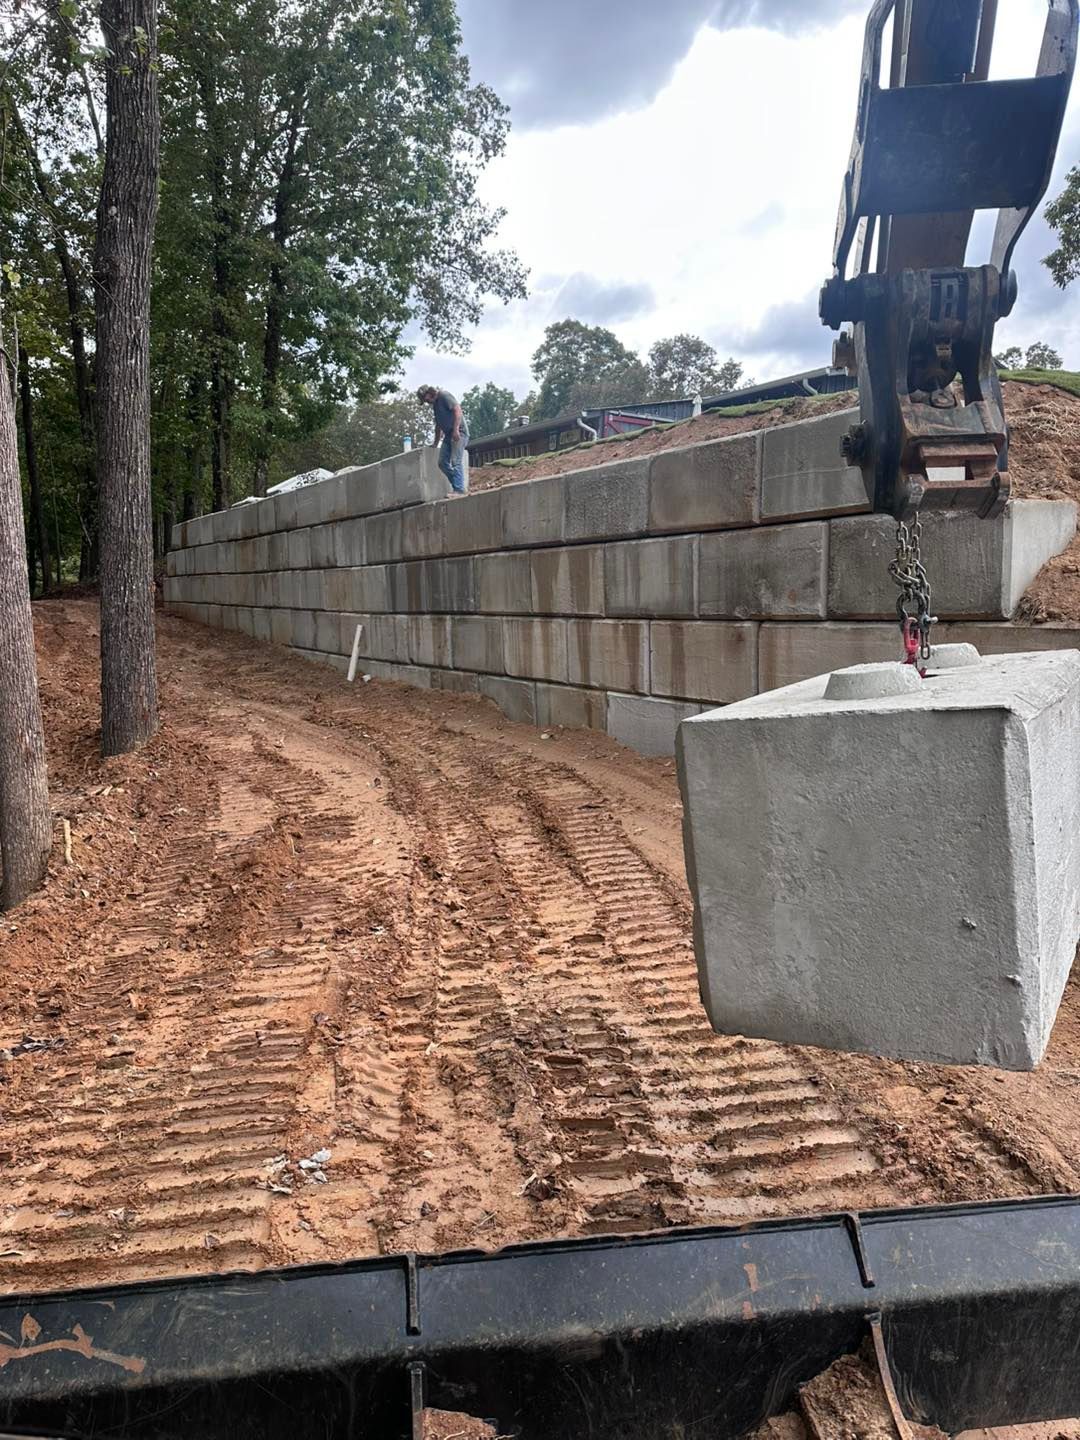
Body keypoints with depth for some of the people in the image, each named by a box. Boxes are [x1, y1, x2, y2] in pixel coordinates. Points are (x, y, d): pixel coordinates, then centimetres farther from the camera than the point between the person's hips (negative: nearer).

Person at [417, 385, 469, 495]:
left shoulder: (444, 395, -4)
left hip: (458, 433, -9)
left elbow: (457, 409, -16)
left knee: (456, 461, -16)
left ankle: (460, 489, -16)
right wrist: (436, 443, 32)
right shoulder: (435, 404, 22)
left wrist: (456, 429, -24)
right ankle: (458, 485, 9)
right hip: (448, 435, 9)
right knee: (443, 463, 4)